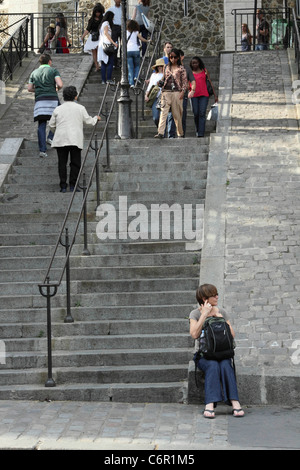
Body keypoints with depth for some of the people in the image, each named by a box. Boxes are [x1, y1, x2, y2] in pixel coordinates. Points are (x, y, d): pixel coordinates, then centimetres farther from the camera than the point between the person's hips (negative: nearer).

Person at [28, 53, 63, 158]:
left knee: (41, 126, 0)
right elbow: (60, 84, -8)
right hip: (52, 99, -3)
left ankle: (42, 150, -9)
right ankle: (51, 137, 3)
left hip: (39, 100, 3)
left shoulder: (34, 73, 18)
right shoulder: (53, 70, 5)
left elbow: (29, 89, 17)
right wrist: (57, 88, 14)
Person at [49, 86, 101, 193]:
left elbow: (51, 125, 10)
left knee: (62, 163, 5)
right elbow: (88, 121, 9)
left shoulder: (58, 109, 5)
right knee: (75, 163, 6)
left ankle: (63, 186, 0)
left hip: (60, 139, 1)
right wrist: (96, 118, 30)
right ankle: (72, 185, 1)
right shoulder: (80, 108, 1)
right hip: (75, 139, -1)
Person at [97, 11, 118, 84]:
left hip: (101, 45, 9)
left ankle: (103, 80, 6)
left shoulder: (103, 23, 20)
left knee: (103, 64, 8)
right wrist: (113, 42, -22)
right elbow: (106, 33, -18)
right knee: (110, 63, -7)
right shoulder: (106, 23, -5)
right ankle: (108, 79, -13)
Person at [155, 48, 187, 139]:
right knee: (163, 112, -12)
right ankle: (160, 132, -21)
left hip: (176, 92, -2)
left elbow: (185, 81, 2)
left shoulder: (181, 69, 5)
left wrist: (182, 92, -10)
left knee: (177, 114, 2)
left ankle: (180, 133, 15)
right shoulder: (166, 67, 15)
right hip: (166, 92, 2)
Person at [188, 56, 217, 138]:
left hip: (204, 95, -1)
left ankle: (201, 134, -17)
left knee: (202, 113, -12)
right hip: (194, 95, 1)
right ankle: (197, 130, 23)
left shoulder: (204, 71, 10)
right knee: (196, 114, 1)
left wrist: (215, 95, 10)